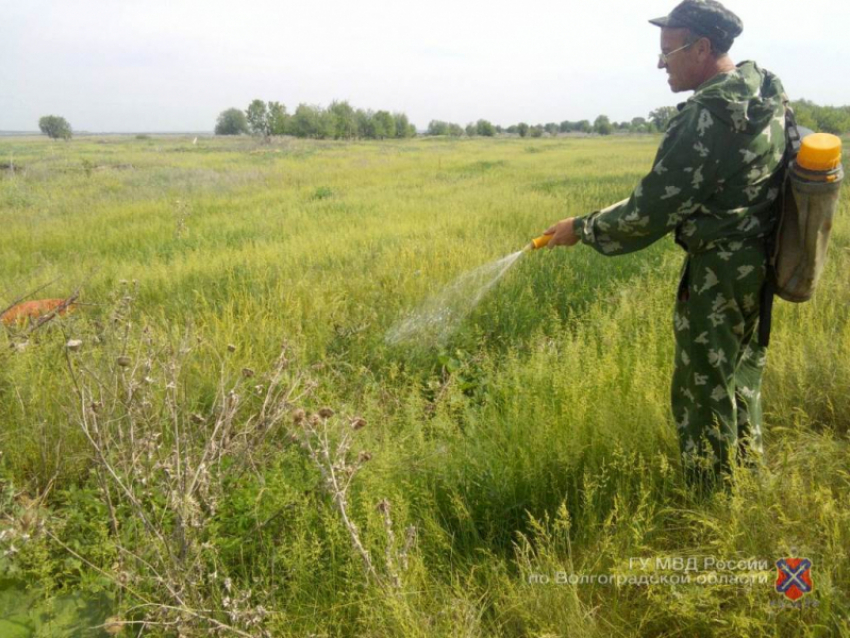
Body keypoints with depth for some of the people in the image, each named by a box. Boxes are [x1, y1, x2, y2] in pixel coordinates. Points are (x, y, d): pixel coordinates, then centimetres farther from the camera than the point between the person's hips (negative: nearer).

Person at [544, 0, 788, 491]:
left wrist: (582, 229, -9)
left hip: (720, 275, -9)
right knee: (741, 381, 23)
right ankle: (748, 477, 41)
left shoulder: (705, 118, -24)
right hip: (760, 266, 9)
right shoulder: (768, 91, 4)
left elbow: (650, 214, -21)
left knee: (703, 393, 5)